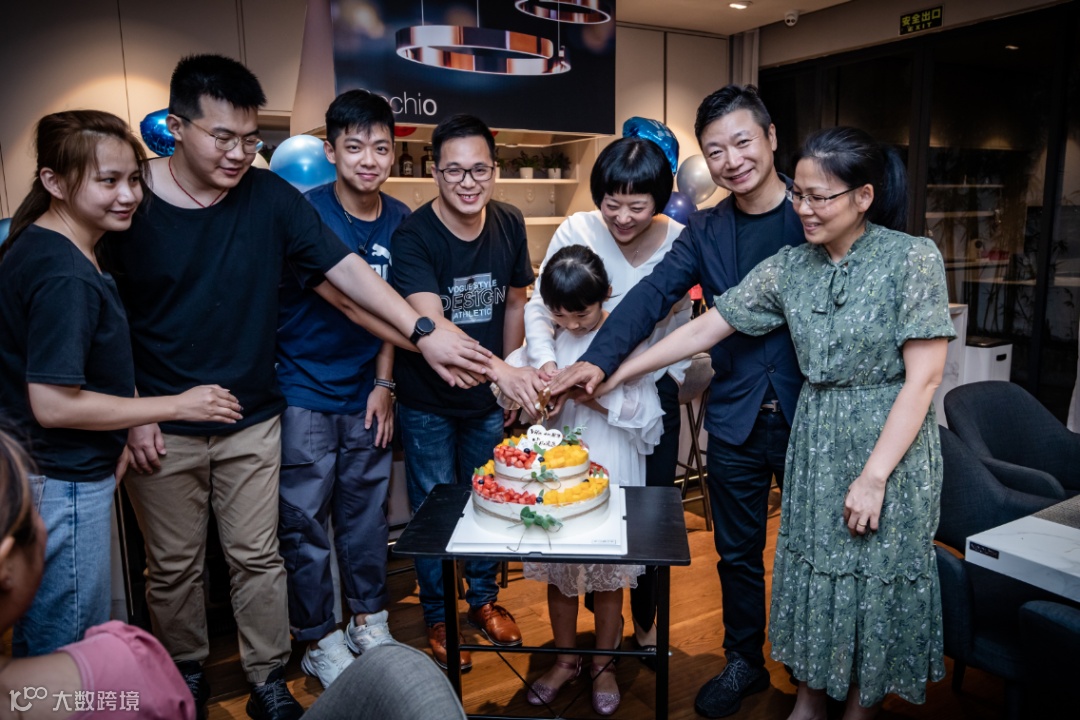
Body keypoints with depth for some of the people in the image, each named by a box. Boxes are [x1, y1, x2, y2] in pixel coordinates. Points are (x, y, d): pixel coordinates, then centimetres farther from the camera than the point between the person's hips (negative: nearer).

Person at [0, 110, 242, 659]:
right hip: (65, 487, -10)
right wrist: (178, 405, -18)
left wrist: (114, 438, 15)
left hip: (57, 474, 10)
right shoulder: (65, 277, -24)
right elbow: (53, 404, -26)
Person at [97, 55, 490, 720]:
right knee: (174, 565, 15)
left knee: (258, 558, 11)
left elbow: (344, 268, -12)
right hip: (161, 425, -1)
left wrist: (422, 331, -21)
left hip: (252, 420, 1)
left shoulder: (270, 197, -6)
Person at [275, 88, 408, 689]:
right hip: (305, 394, -4)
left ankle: (369, 619, 34)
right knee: (306, 521, 5)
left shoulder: (400, 221, 2)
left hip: (367, 395, 4)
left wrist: (385, 382, 5)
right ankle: (319, 639, 24)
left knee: (367, 510, 15)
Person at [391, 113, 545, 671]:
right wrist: (500, 370, -49)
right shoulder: (413, 235, -22)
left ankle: (484, 598, 40)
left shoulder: (509, 224, -6)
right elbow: (429, 323, -35)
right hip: (428, 402, -4)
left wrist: (511, 379, 8)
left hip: (489, 398, 4)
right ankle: (438, 617, 31)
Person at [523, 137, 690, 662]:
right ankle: (596, 613, 35)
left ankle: (645, 621, 33)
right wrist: (546, 363, -25)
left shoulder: (679, 241, -9)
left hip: (653, 394, 1)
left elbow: (682, 319, 5)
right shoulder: (576, 231, -13)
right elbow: (538, 308, -9)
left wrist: (671, 378, -1)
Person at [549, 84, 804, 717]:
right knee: (738, 551, 15)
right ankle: (745, 663, 37)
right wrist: (600, 359, -22)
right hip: (737, 417, 3)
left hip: (812, 411, -2)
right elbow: (653, 295, -7)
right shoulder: (706, 231, 3)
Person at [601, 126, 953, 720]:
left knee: (877, 581, 9)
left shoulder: (913, 259, -12)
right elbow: (705, 328, 1)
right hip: (816, 443, 4)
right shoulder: (789, 267, 0)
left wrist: (874, 476, -17)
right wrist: (613, 375, -1)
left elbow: (923, 377, -14)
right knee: (810, 573, 14)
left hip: (892, 445, -4)